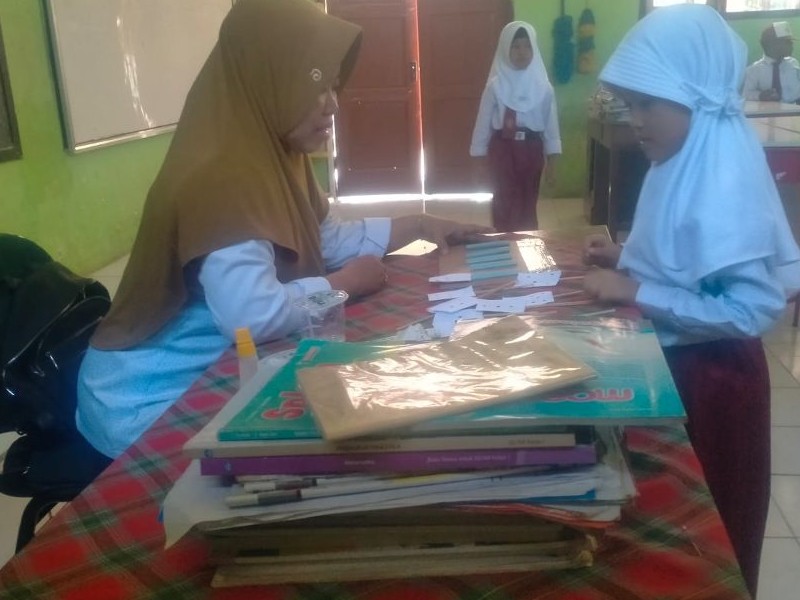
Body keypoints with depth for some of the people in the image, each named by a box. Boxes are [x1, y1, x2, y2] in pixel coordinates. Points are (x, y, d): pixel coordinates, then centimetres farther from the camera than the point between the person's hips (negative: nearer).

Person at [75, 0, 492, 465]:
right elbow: (255, 316, -37)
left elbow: (329, 239, 15)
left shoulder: (272, 157, 2)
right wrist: (346, 283, -21)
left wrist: (418, 225, 8)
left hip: (206, 376, 8)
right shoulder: (219, 179, -27)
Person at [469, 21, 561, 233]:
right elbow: (484, 123, -1)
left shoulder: (542, 86, -1)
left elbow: (551, 125, 2)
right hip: (503, 149, -1)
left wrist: (551, 162, 0)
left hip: (531, 149, 2)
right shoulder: (496, 85, -5)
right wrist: (478, 159, -1)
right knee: (505, 205, 0)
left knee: (528, 204, 10)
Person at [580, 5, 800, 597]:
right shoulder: (686, 159, 3)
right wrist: (627, 258, -1)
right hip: (676, 362, 9)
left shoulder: (726, 179, -25)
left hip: (710, 378, -9)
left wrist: (635, 292, -26)